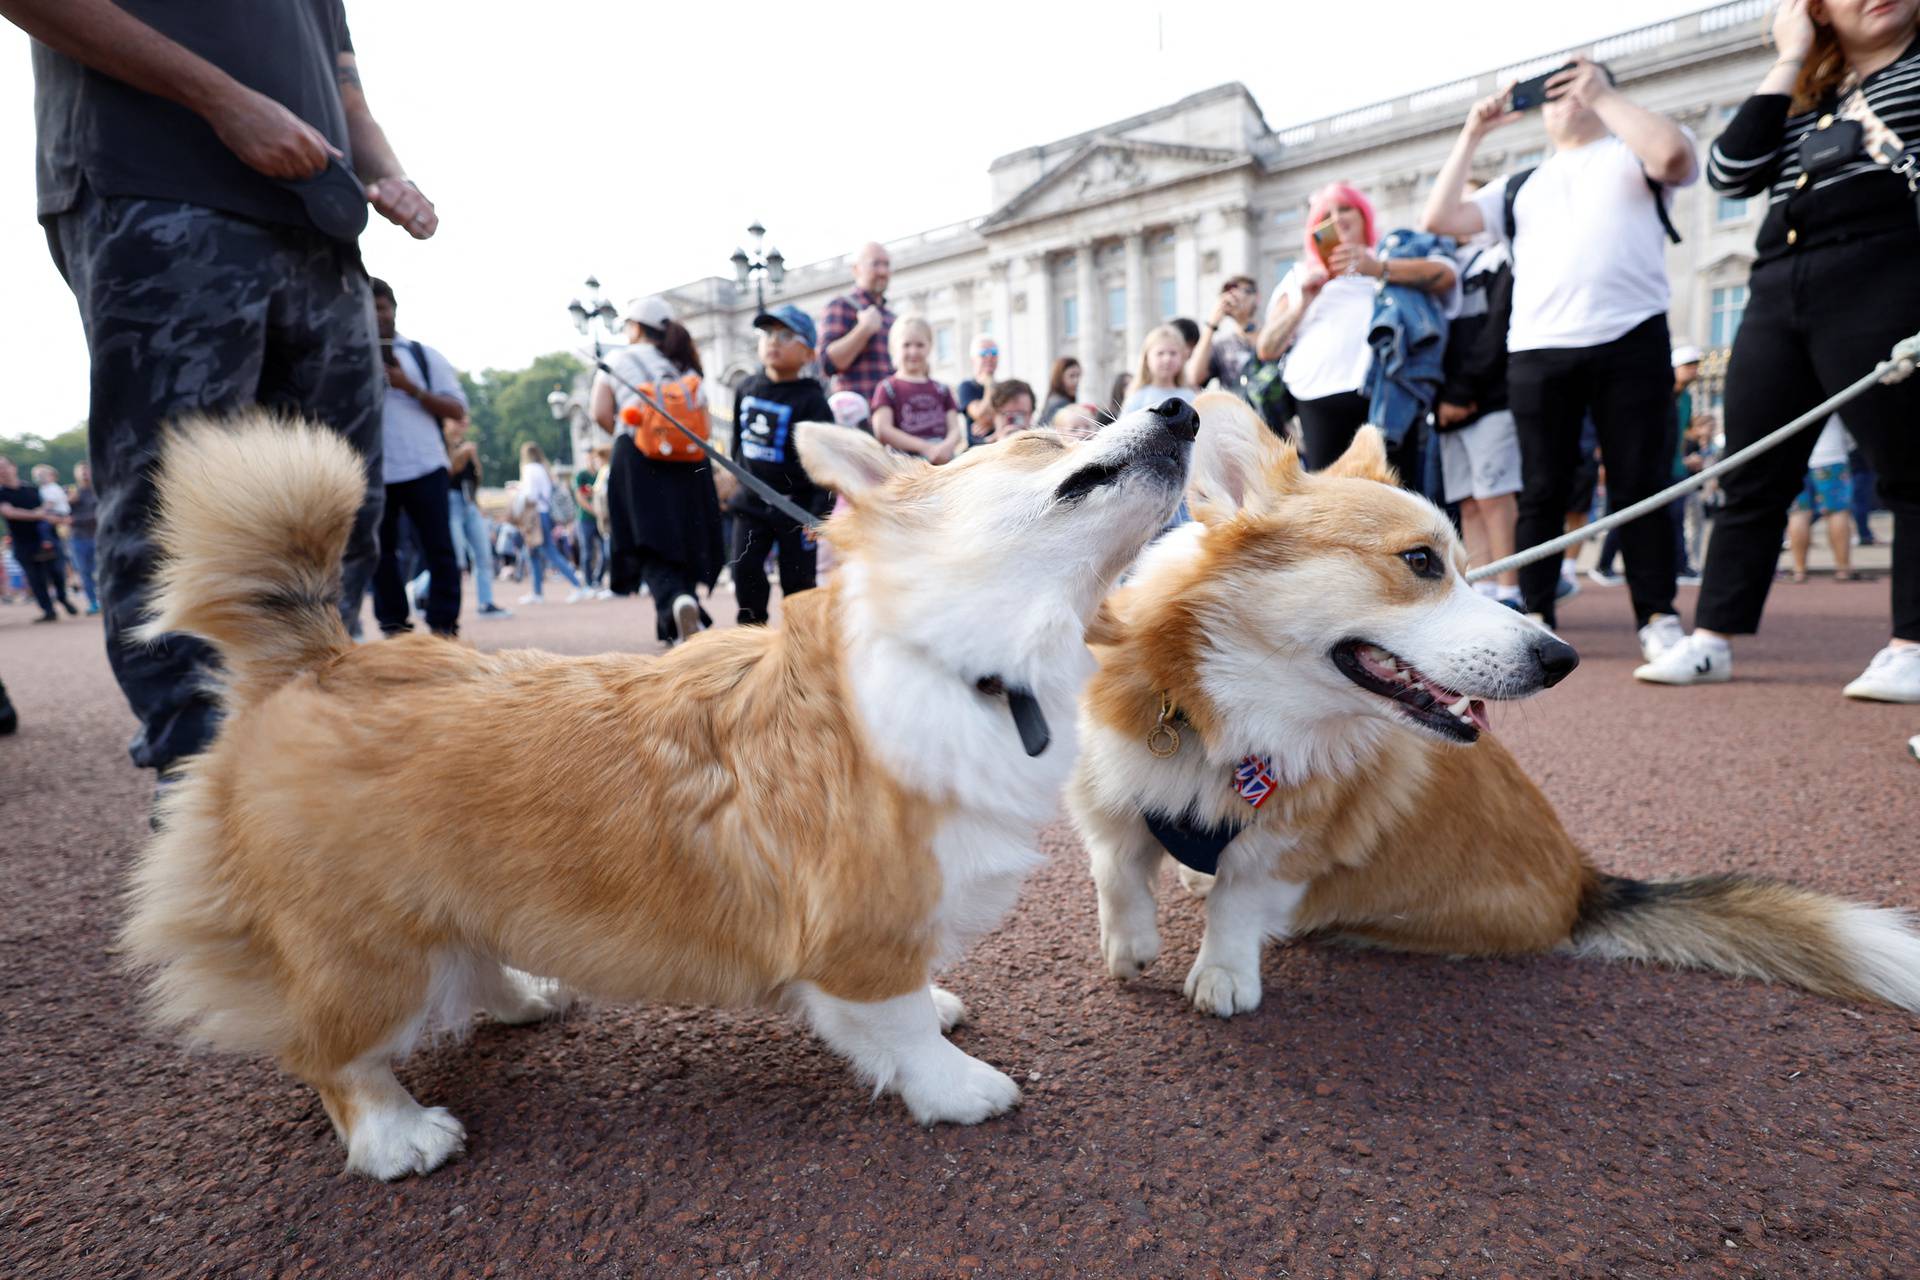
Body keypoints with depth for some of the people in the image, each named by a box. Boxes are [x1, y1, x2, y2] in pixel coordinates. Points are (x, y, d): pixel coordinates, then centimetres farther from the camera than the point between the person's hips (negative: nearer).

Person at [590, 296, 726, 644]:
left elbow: (601, 413, -2)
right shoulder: (686, 366, 18)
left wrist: (626, 434, 14)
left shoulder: (617, 359, 9)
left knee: (651, 543, -7)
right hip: (688, 461, 4)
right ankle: (670, 627, 19)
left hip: (638, 458, -3)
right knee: (681, 538, 11)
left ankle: (674, 601, -37)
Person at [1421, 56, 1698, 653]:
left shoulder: (1633, 152, 15)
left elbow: (1672, 153, -8)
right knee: (1543, 490, 2)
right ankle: (1536, 616, 6)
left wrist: (1601, 93, 1)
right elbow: (1439, 219, 15)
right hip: (1537, 351, 3)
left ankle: (1657, 617, 3)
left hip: (1631, 340, -2)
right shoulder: (1520, 185, 25)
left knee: (1640, 483, -2)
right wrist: (1472, 135, 16)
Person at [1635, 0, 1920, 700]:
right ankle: (1711, 639, 5)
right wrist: (1790, 62, 11)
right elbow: (1730, 171, 7)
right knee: (1750, 479, 2)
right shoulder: (1800, 100, 23)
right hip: (1776, 294, 4)